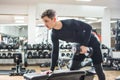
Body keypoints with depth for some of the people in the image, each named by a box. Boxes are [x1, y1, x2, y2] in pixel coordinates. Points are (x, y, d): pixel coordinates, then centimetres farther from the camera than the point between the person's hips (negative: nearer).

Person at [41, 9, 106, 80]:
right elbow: (55, 51, -5)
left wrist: (85, 45, -29)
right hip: (81, 45, 6)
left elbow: (88, 27, -24)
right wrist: (52, 69, -8)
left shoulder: (70, 23, -33)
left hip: (91, 42, -5)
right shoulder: (54, 35, -14)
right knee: (73, 69, 1)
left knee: (98, 69, 0)